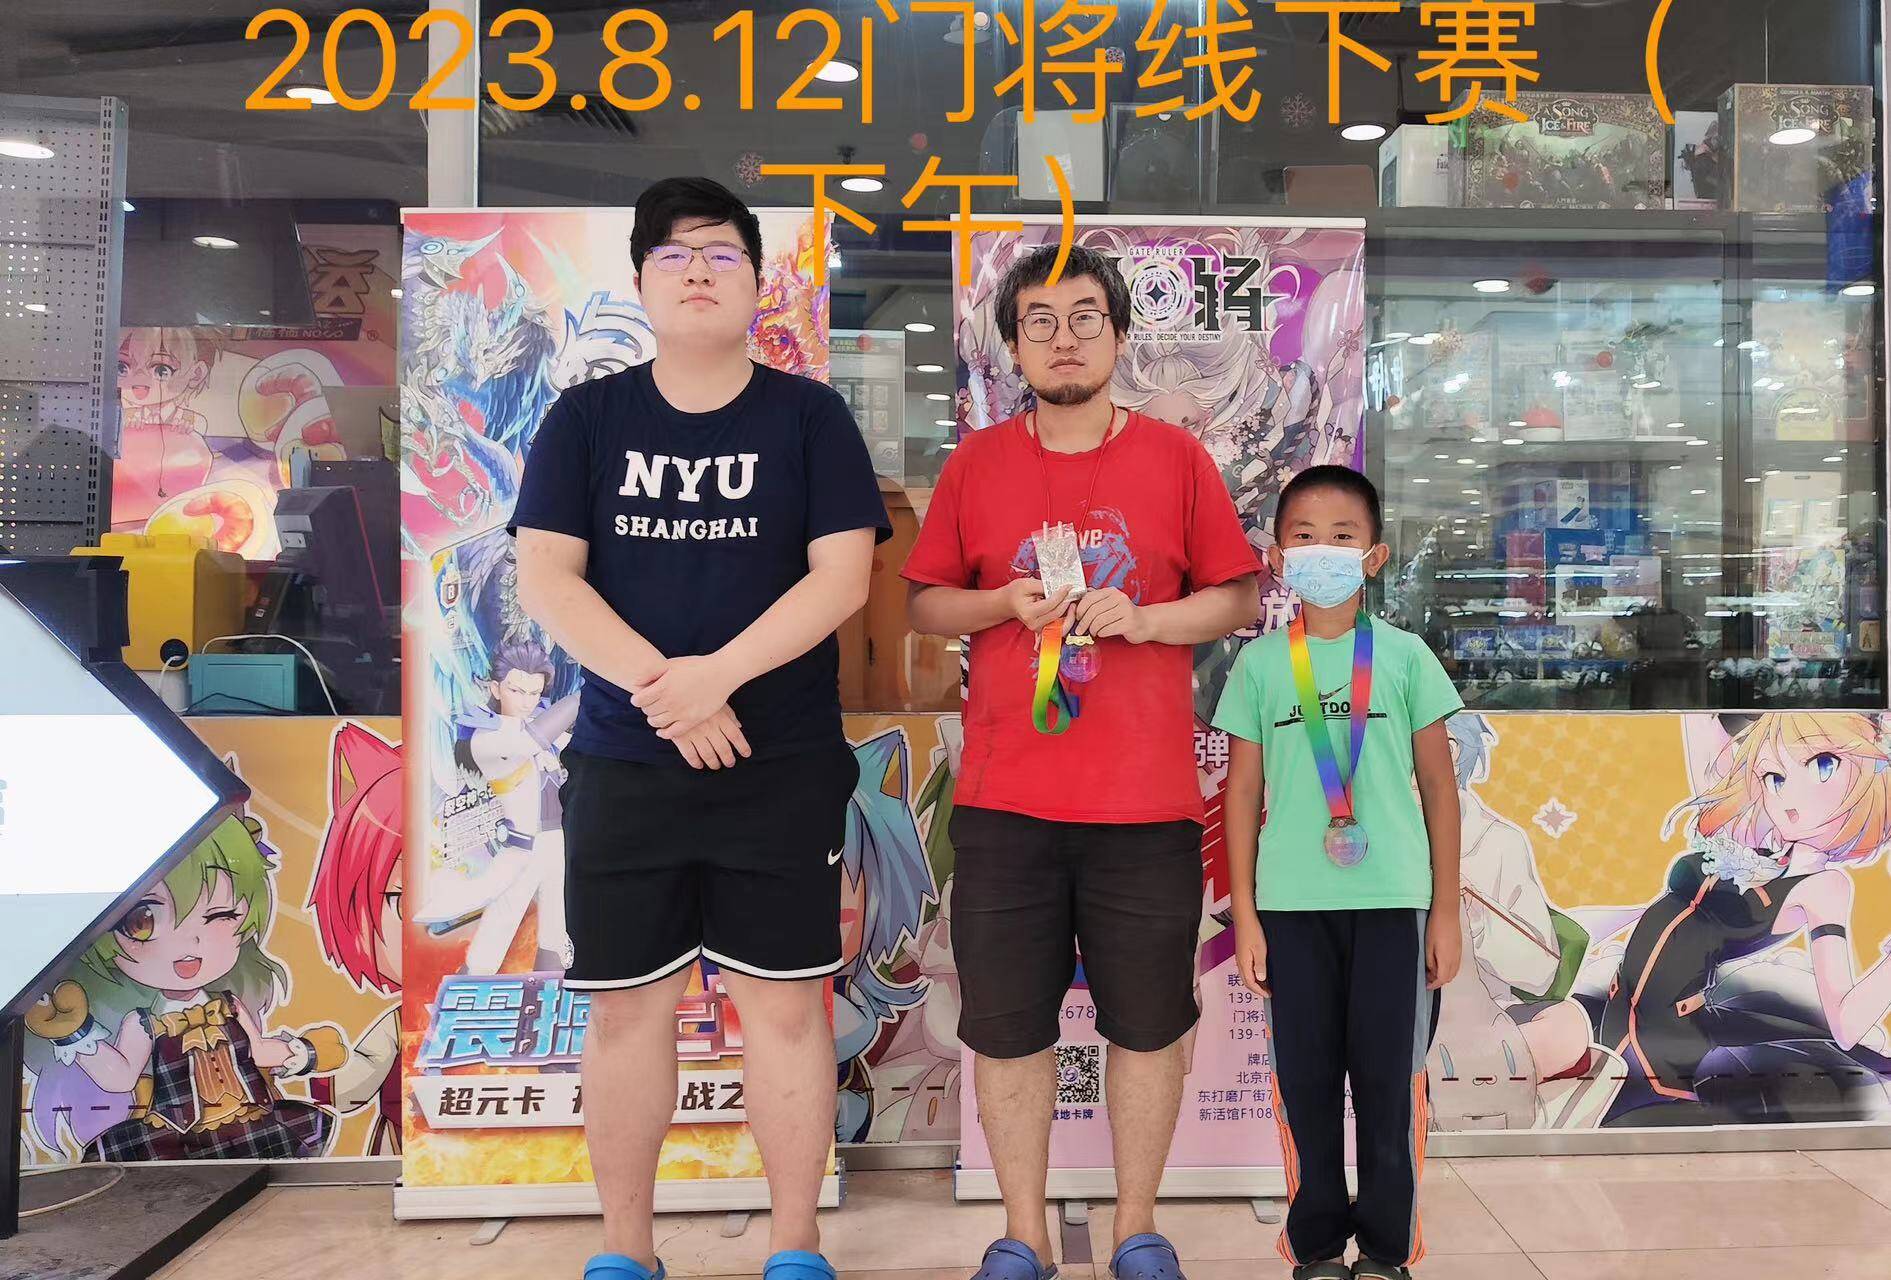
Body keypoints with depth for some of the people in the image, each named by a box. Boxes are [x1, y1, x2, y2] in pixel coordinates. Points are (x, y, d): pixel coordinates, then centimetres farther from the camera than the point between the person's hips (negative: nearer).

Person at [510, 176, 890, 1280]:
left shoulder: (808, 415, 2)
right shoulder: (588, 418, 6)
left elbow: (843, 577, -7)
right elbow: (545, 579, -2)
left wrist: (715, 674, -18)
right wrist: (661, 686, -15)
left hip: (782, 765, -1)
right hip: (622, 765, 2)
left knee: (786, 1004, 4)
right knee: (627, 1007, 8)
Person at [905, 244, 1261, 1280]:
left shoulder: (1176, 457, 4)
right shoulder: (974, 464, 6)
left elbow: (1241, 598, 5)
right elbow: (925, 605, 10)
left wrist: (1146, 617, -12)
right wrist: (1004, 603, -9)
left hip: (1146, 801, 0)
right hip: (1005, 800, 1)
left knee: (1147, 1025, 9)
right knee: (1007, 1027, 7)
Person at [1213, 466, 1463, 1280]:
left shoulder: (1404, 656, 1)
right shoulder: (1260, 663, 2)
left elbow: (1439, 785, 6)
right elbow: (1243, 793, 5)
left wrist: (1447, 909, 4)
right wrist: (1244, 913, 2)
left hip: (1392, 900, 0)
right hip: (1292, 903, 1)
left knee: (1388, 1076, 7)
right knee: (1305, 1077, 8)